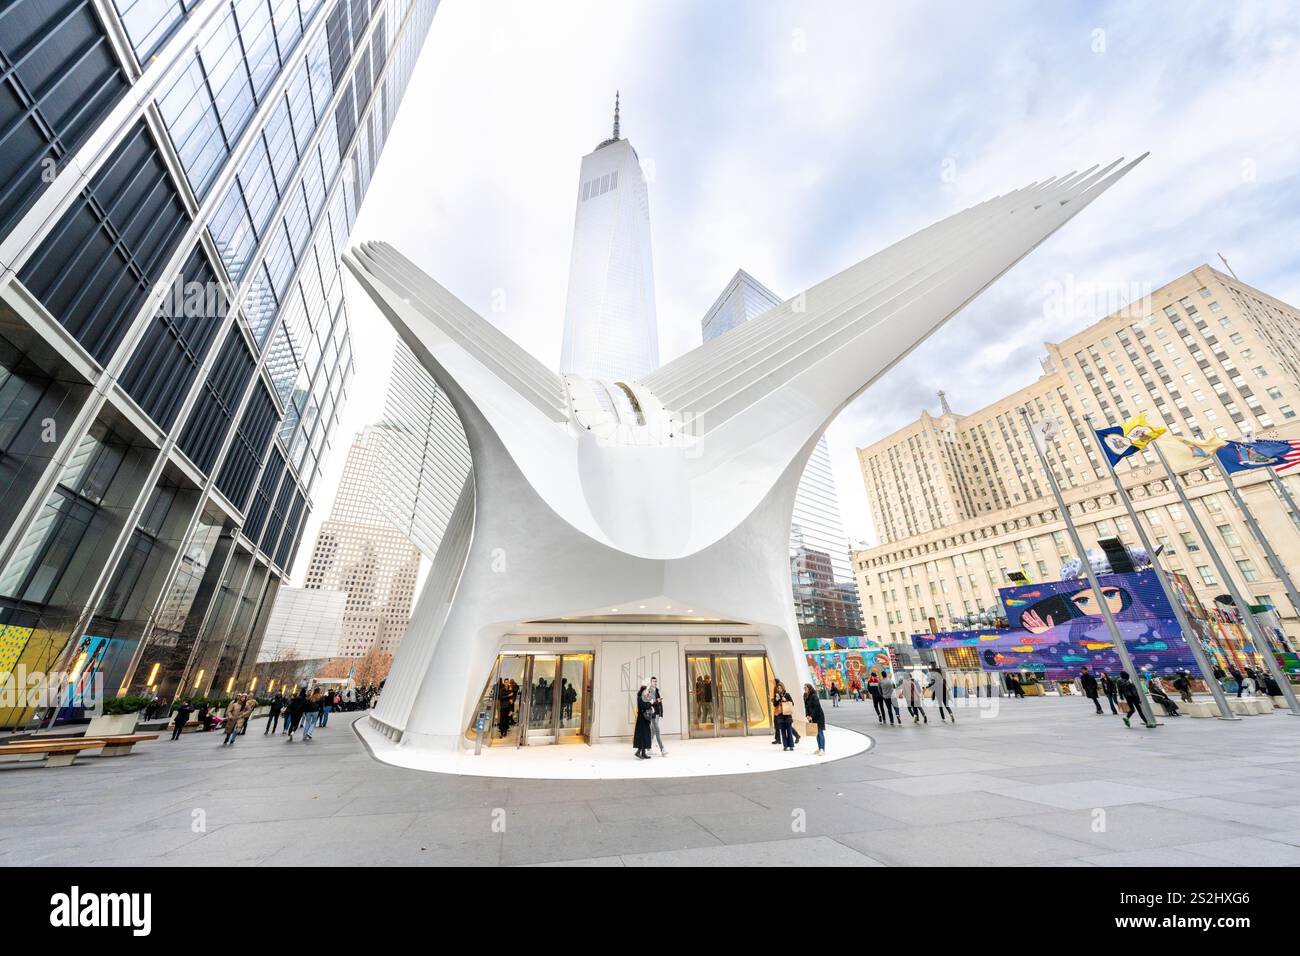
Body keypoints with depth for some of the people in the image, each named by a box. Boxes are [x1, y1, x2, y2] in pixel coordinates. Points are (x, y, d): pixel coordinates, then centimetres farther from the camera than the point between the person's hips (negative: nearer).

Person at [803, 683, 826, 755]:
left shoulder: (814, 696, -20)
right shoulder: (805, 696, 4)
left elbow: (816, 707, -22)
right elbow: (806, 706, 9)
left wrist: (811, 716, -21)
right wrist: (807, 715, -3)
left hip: (819, 716, -8)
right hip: (812, 717, 8)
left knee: (820, 732, -6)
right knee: (816, 733, 13)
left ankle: (823, 750, -3)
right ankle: (819, 748, 22)